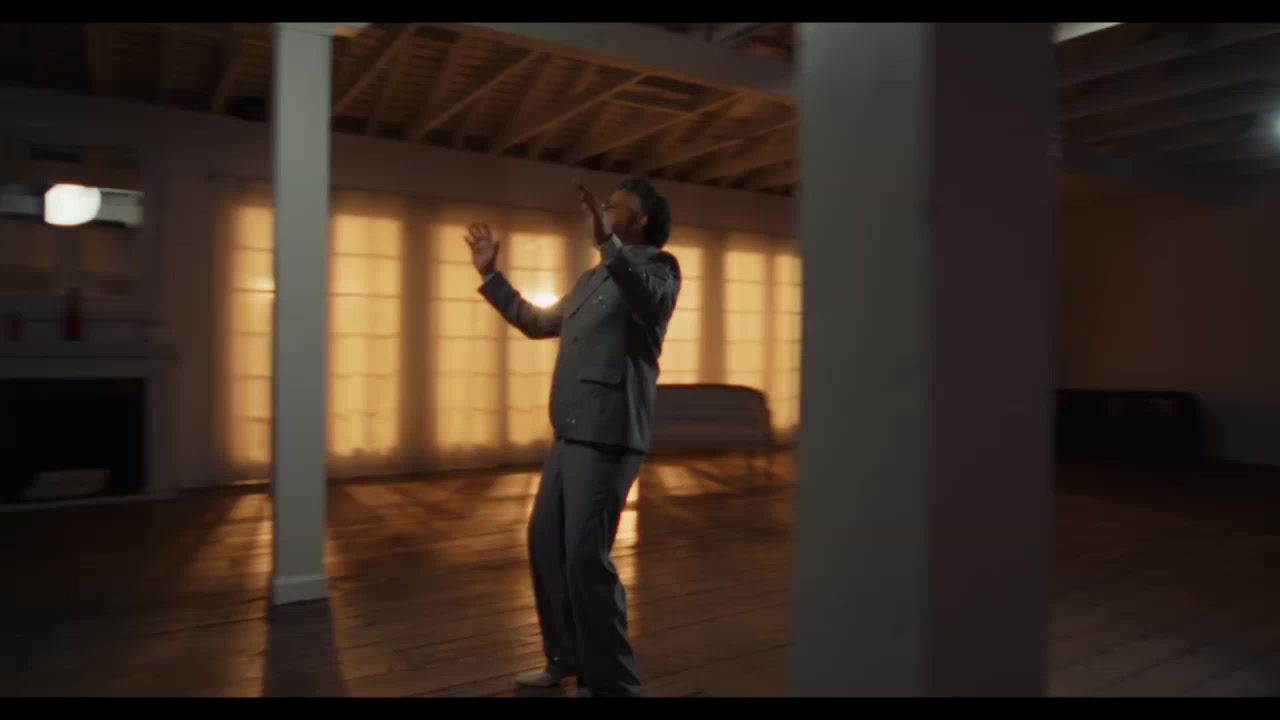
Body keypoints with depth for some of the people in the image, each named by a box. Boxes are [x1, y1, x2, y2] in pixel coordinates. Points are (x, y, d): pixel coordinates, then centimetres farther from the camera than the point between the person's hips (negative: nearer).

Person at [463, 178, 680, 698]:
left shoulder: (657, 265, -2)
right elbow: (538, 322, 31)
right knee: (544, 541, 15)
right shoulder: (592, 280, 22)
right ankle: (567, 658, 31)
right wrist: (490, 274, 29)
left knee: (586, 555, -11)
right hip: (570, 434, 9)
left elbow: (652, 301, -27)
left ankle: (613, 684, 4)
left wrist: (607, 244, -38)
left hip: (608, 436, -9)